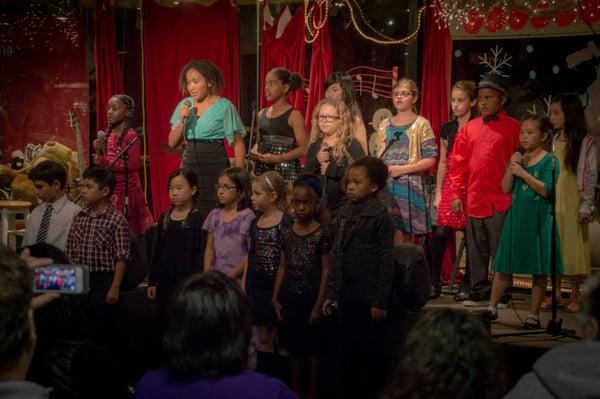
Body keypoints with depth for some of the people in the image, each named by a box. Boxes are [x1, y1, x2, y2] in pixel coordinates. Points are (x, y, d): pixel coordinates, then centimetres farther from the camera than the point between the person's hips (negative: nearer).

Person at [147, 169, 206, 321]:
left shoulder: (199, 219, -8)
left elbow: (202, 254, -11)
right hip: (166, 280, 6)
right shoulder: (164, 218, 9)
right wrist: (152, 281, 10)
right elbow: (157, 252, 12)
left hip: (188, 280, -6)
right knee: (164, 319, 10)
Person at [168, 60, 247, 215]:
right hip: (190, 166, 4)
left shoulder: (224, 106, -5)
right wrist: (182, 120, -6)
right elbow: (172, 143, 10)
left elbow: (238, 144, -5)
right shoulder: (184, 105, 9)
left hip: (215, 167, -4)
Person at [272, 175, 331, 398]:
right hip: (290, 296, 4)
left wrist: (319, 304, -12)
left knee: (311, 346, 6)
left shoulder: (321, 233, -11)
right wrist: (276, 297, 5)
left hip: (310, 296, -4)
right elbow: (283, 267, 8)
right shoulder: (287, 233, 2)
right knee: (294, 347, 13)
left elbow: (326, 271, -10)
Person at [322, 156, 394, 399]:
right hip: (348, 295, 6)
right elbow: (336, 257, 13)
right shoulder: (344, 215, 9)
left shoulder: (380, 217, -10)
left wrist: (380, 301, -15)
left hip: (369, 297, -6)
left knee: (370, 353, 2)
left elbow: (386, 261, -12)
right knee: (349, 352, 12)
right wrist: (332, 294, 9)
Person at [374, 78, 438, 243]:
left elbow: (430, 159, -6)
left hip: (409, 187, -4)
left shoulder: (421, 124, 0)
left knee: (402, 234, -5)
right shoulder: (385, 125, 14)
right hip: (385, 187, 4)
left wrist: (403, 169, -15)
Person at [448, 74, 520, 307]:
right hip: (474, 201, 5)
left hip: (500, 201, -5)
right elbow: (458, 163, 11)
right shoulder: (469, 128, 11)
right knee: (476, 251, 11)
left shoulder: (513, 128, -2)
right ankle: (479, 292, 20)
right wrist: (456, 194, 5)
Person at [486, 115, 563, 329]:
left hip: (539, 219, -4)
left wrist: (523, 173, -17)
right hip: (517, 216, 4)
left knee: (539, 270, 3)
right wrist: (511, 168, -10)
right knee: (503, 267, 6)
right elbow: (506, 188, 3)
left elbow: (546, 190, -15)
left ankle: (534, 315, 11)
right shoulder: (517, 158, 9)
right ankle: (492, 308, 15)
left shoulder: (549, 160, -5)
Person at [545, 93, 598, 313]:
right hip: (552, 203, 5)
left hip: (573, 205, -5)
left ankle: (574, 296, 8)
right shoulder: (554, 141, 9)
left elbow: (591, 175, -6)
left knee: (574, 249, -1)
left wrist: (586, 205, -10)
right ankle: (556, 294, 14)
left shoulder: (585, 142, -6)